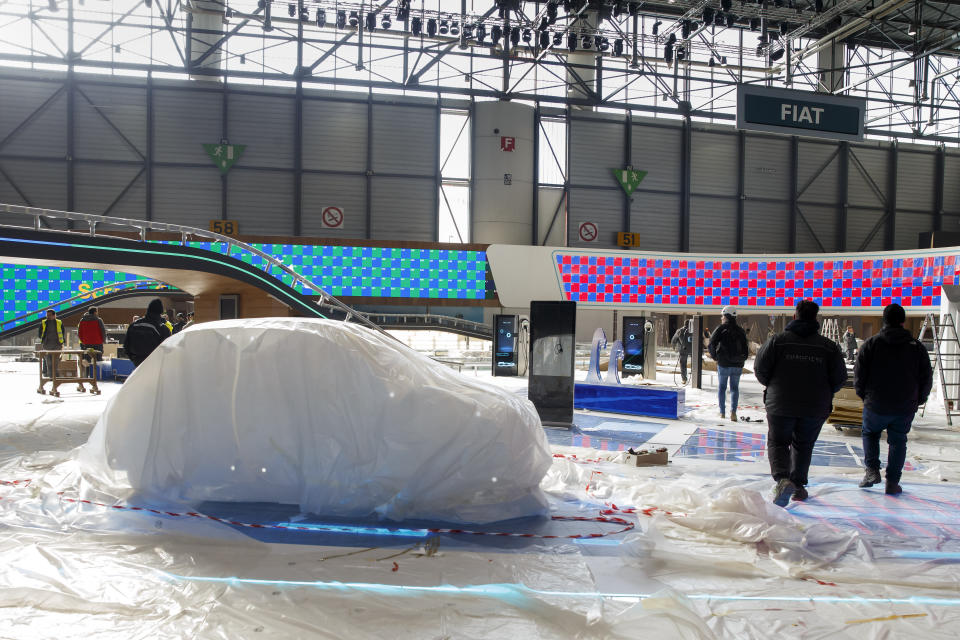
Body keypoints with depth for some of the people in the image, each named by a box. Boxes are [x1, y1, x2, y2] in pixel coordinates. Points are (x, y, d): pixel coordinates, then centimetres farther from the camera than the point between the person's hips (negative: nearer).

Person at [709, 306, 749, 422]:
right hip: (738, 365, 3)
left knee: (722, 387, 11)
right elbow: (745, 348, 8)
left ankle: (722, 412, 14)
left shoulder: (721, 328, -8)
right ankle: (733, 411, -8)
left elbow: (711, 344, -15)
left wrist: (714, 356, -1)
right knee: (735, 387, 9)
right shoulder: (741, 331, 5)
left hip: (723, 364, -3)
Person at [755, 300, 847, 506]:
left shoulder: (778, 340, -7)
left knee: (777, 442, 9)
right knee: (803, 445, 20)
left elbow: (760, 367, -7)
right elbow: (839, 377, -1)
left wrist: (771, 385, 13)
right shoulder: (828, 346, -2)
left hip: (780, 404, -2)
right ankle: (798, 486, 25)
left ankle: (782, 479, -14)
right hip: (815, 408, 2)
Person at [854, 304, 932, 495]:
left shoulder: (871, 344, -5)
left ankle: (872, 470, 7)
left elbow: (859, 374, -4)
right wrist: (918, 400, 16)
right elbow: (926, 378, 3)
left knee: (870, 433, 22)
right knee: (898, 441, 14)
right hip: (906, 408, 1)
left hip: (876, 405, -1)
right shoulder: (917, 347, -1)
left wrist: (865, 395, 12)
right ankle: (892, 482, 12)